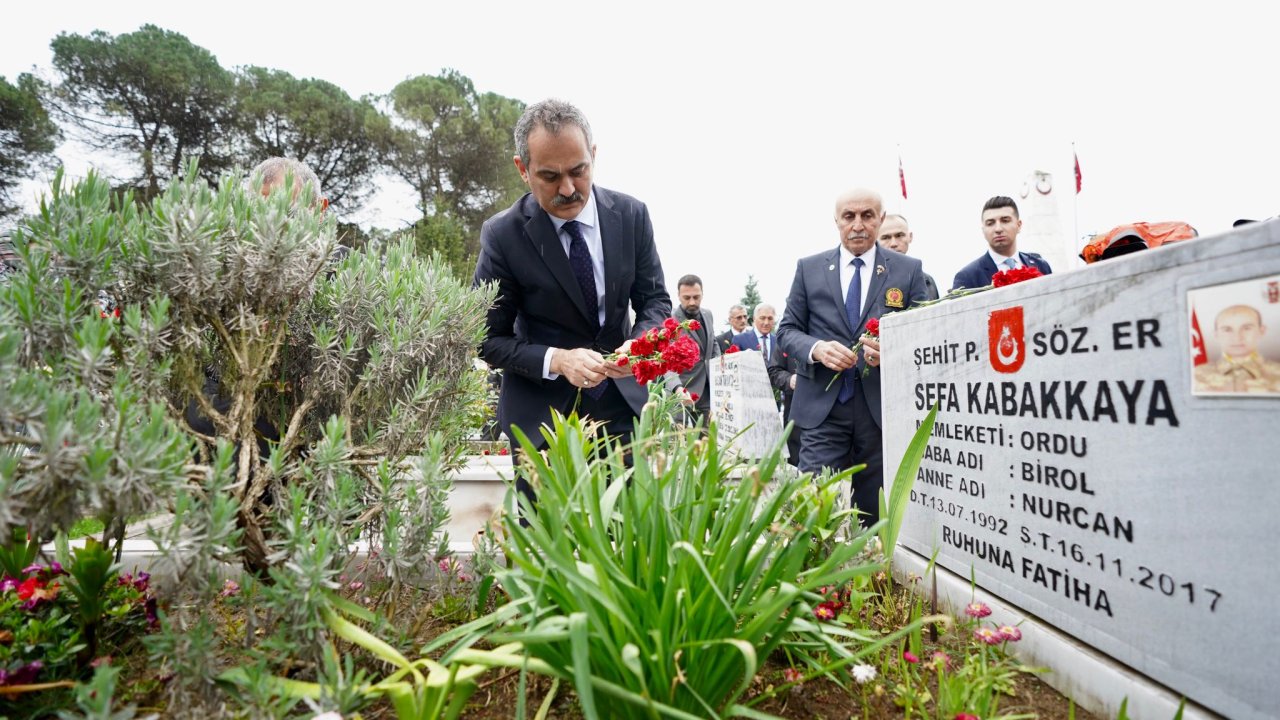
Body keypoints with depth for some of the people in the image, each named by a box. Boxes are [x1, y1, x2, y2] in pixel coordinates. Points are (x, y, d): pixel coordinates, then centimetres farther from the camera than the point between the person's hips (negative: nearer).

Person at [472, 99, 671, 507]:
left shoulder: (631, 215, -5)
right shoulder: (502, 235, -12)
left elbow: (655, 299, 2)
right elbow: (489, 339, -7)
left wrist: (639, 342, -19)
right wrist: (557, 360, -23)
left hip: (622, 401, 3)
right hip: (542, 414, -2)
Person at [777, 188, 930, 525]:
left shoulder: (909, 270, 7)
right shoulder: (808, 268, 8)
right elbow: (787, 330, 8)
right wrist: (816, 348, -14)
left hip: (884, 408, 1)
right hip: (823, 408, 0)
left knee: (876, 515, 9)